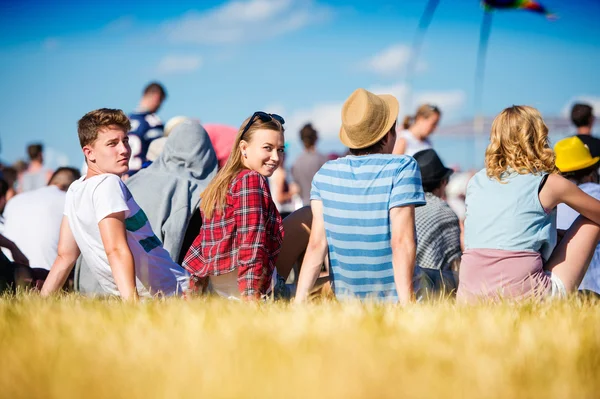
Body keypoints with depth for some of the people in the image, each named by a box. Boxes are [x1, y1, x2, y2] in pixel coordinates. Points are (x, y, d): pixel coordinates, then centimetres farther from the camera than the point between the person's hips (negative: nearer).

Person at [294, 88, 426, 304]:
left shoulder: (325, 175, 2)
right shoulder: (403, 168, -11)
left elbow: (316, 244, -4)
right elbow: (402, 243, -19)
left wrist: (299, 302, -6)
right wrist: (407, 303, -20)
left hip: (345, 297, 5)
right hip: (391, 297, -5)